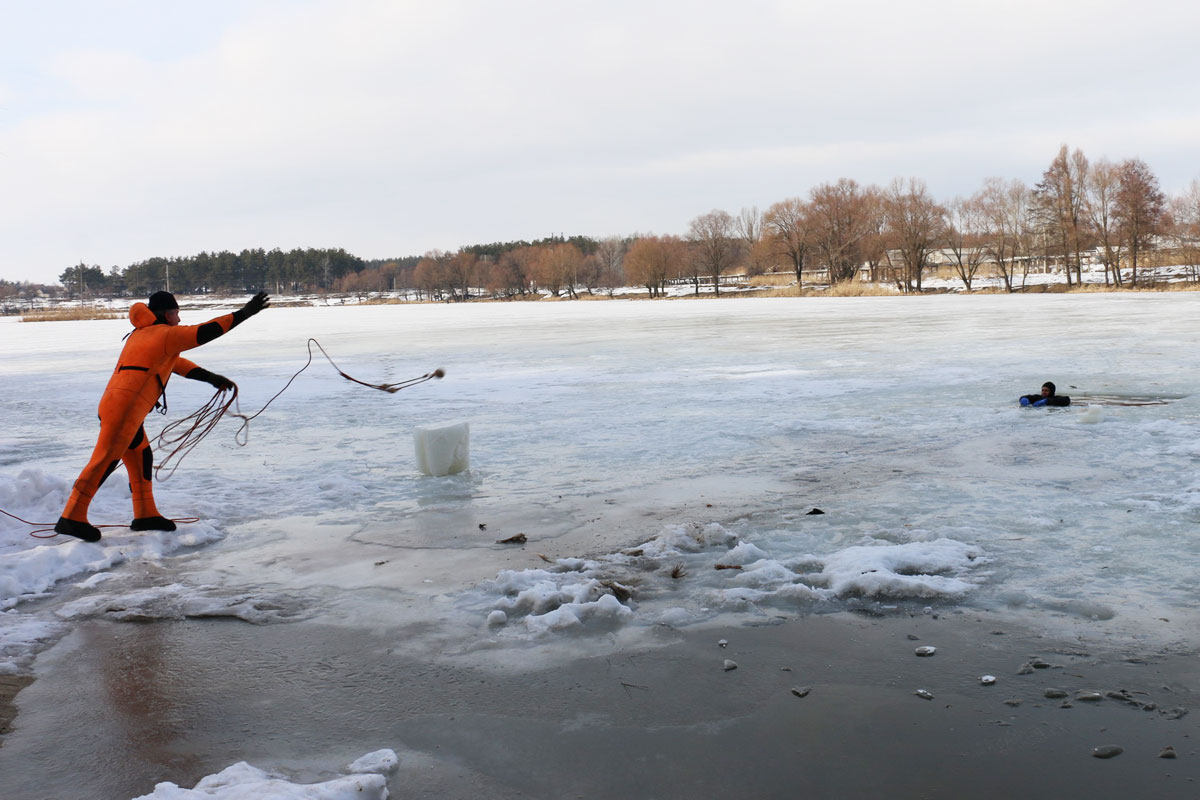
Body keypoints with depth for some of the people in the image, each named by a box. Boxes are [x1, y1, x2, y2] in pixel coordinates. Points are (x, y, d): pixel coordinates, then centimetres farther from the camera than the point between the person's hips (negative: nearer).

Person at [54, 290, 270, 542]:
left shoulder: (141, 335, 23)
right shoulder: (166, 334, -4)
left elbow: (175, 363, 30)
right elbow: (204, 332, -10)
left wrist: (210, 378, 30)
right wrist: (244, 313, -7)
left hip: (114, 405, 10)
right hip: (125, 408, -10)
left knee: (141, 458, 16)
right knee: (105, 461, -8)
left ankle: (145, 515, 22)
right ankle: (72, 518, -6)